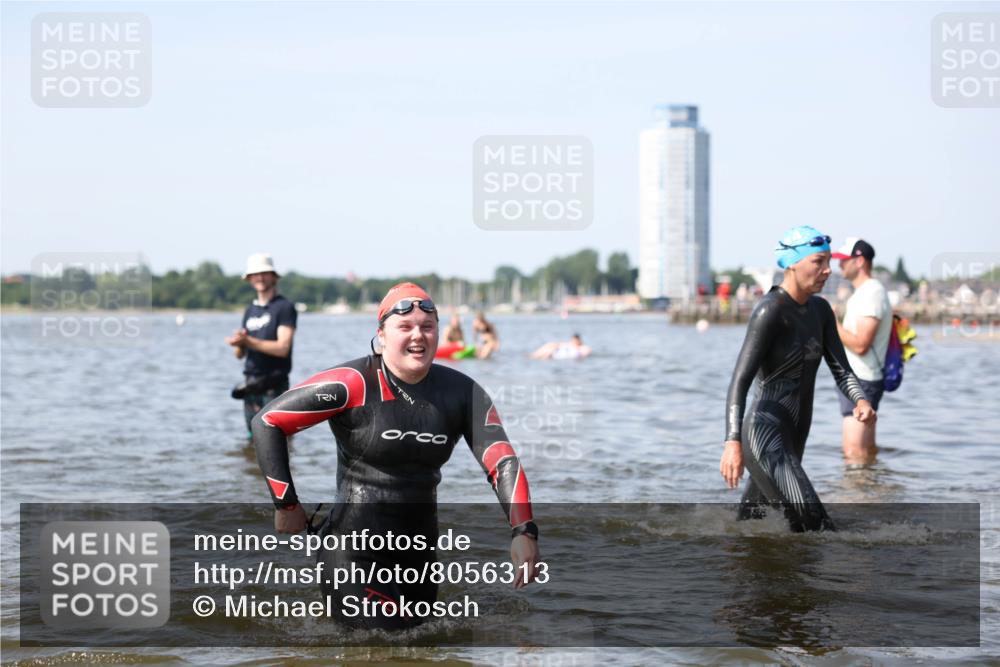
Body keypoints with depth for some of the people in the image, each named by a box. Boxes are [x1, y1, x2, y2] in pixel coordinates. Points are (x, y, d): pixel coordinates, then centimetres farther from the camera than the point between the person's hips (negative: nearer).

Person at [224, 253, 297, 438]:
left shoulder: (285, 307, -4)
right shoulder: (250, 310, 16)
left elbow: (282, 348, -15)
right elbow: (240, 354, 16)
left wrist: (248, 341, -19)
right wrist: (238, 344, -8)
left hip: (274, 386, -6)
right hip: (251, 384, 6)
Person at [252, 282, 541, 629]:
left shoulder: (462, 392, -2)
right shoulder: (354, 384, -15)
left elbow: (503, 461, -7)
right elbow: (267, 422, -10)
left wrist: (524, 532, -22)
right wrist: (286, 505, -8)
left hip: (420, 549, 6)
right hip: (356, 547, -6)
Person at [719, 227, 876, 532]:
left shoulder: (820, 310, 11)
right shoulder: (770, 311, -14)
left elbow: (841, 370, 7)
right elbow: (740, 380, -21)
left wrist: (861, 400, -17)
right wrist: (733, 441, -33)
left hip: (793, 439, 9)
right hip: (765, 435, -9)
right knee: (813, 524, -22)